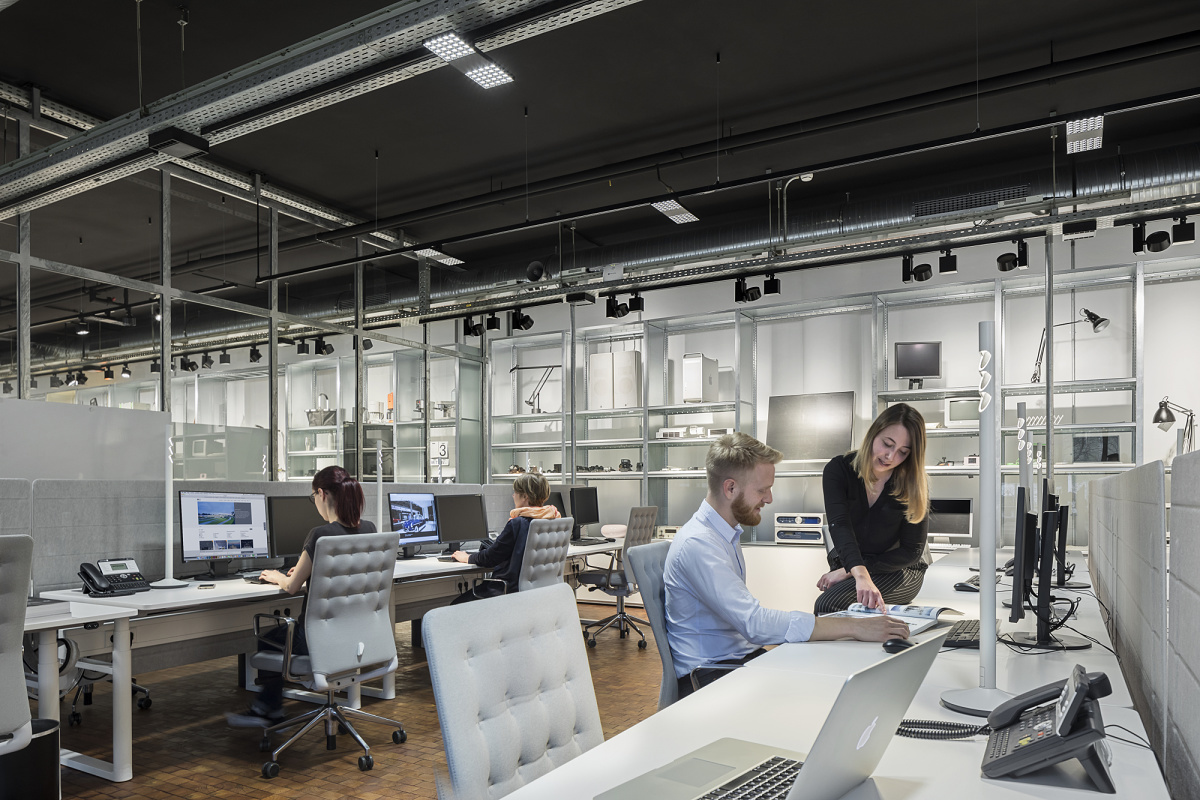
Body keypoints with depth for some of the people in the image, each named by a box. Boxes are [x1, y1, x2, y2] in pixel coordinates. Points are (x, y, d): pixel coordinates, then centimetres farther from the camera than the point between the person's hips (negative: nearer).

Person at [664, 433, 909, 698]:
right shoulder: (697, 544, -22)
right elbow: (754, 623, -30)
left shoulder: (727, 533, 12)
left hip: (742, 656, 9)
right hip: (708, 674, -9)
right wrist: (854, 627, -28)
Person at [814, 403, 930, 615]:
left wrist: (848, 572, -17)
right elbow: (839, 526, -27)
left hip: (897, 571, -2)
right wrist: (861, 575, -46)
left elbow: (911, 551, -9)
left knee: (829, 603, -28)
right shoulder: (838, 470, -11)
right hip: (844, 564, 2)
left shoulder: (914, 484, -12)